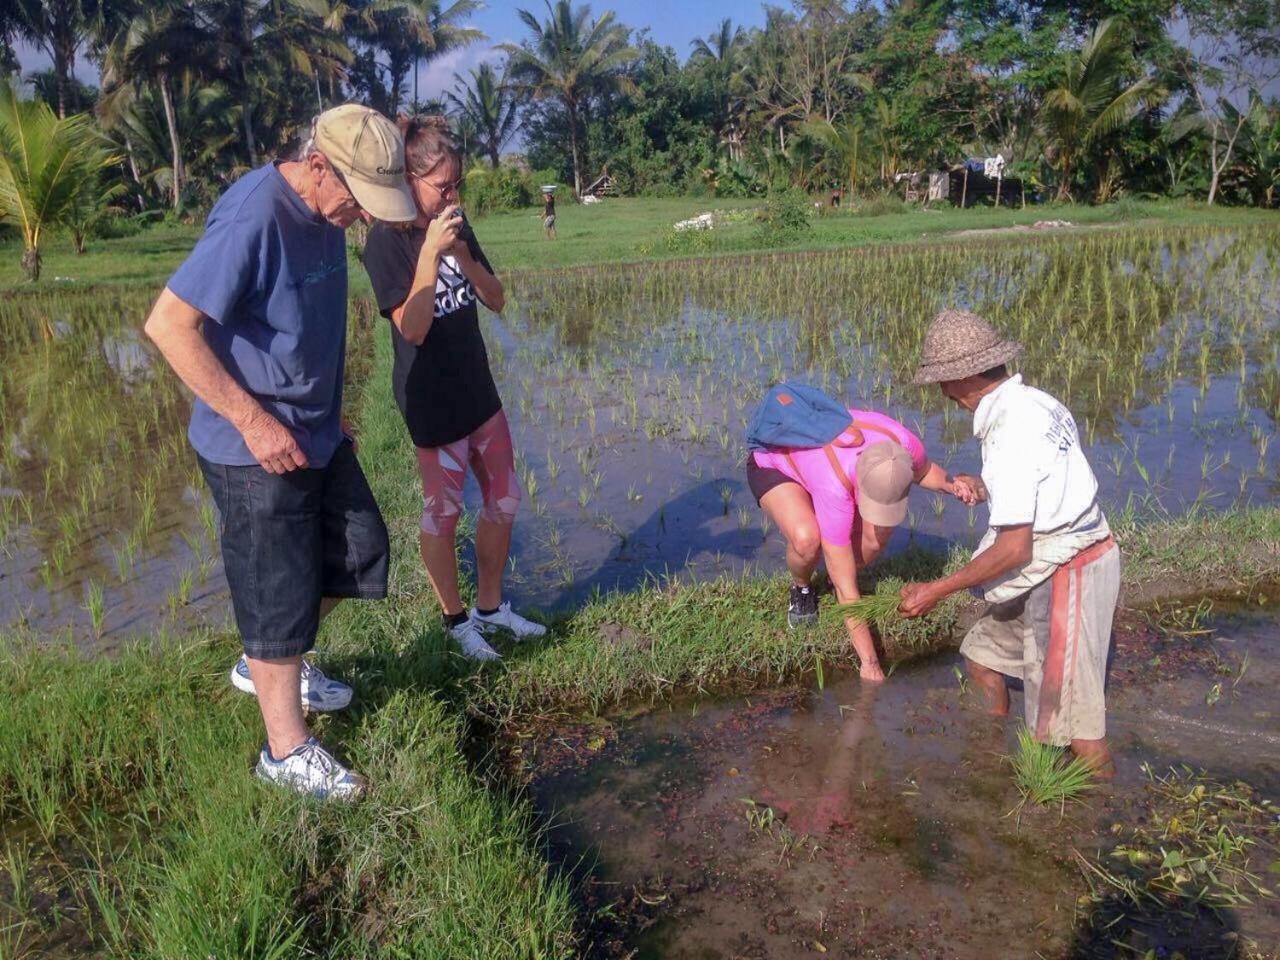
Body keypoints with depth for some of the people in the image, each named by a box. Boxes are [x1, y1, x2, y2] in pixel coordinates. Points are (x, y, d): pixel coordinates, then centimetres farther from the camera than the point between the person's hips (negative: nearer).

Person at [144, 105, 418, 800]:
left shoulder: (324, 214, 5)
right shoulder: (252, 217, -24)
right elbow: (170, 324, -26)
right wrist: (253, 419, -26)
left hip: (317, 432, 9)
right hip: (257, 448, -9)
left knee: (357, 550, 18)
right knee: (280, 589, 1)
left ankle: (263, 664, 38)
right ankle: (286, 750, 19)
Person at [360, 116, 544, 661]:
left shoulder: (454, 225, 6)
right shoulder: (387, 241, -15)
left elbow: (496, 300, 3)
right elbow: (412, 328, -23)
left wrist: (464, 257, -14)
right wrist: (430, 251, -28)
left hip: (478, 387, 7)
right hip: (431, 401, -7)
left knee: (503, 501, 13)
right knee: (443, 513, 7)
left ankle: (491, 606, 31)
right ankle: (456, 621, 25)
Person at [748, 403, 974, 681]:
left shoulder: (903, 443, -31)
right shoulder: (835, 487, -44)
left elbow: (925, 472, -1)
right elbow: (845, 587, -37)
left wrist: (951, 485, -24)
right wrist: (869, 662, -34)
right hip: (771, 465, -5)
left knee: (877, 535, -23)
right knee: (806, 538, -37)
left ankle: (835, 578, 9)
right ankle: (802, 589, -2)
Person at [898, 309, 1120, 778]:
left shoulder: (1010, 434, -25)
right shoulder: (1034, 402, 4)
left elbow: (1013, 549, -26)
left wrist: (936, 591, -19)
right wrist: (986, 488, 22)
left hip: (1066, 576, -10)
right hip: (1057, 566, 11)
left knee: (1068, 721, -2)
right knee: (983, 652, 22)